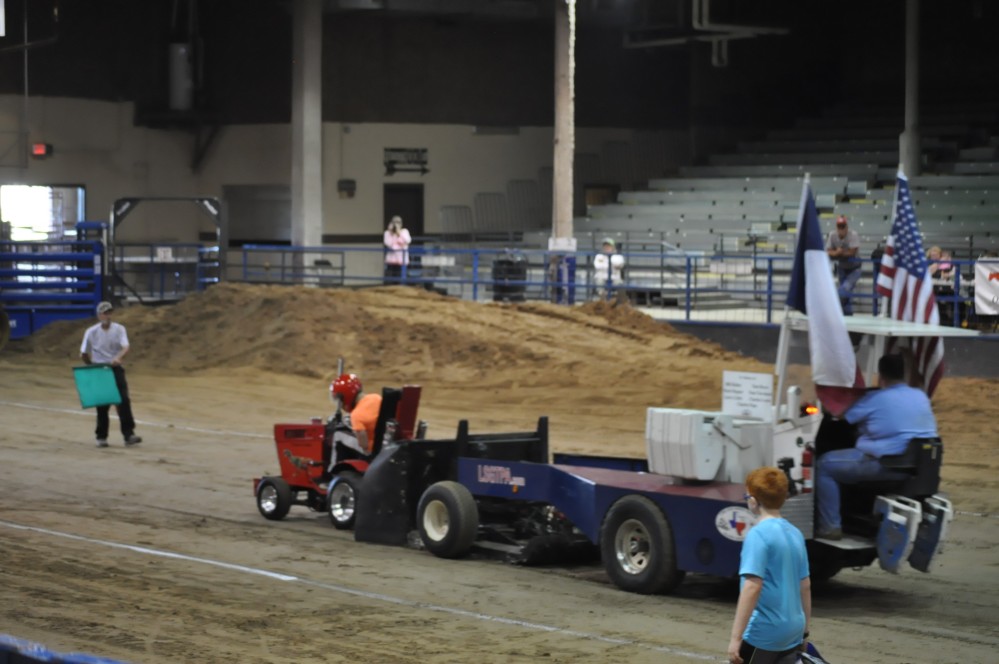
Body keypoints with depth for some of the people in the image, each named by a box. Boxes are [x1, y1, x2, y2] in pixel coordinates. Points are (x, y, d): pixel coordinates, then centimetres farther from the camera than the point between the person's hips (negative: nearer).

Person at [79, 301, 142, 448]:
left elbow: (125, 347, -17)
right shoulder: (91, 332, -3)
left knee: (124, 401, -9)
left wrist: (118, 358, -35)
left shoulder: (119, 329, -1)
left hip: (116, 368, 1)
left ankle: (128, 435, -10)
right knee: (102, 404, 3)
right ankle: (101, 437, 13)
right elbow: (84, 354, 5)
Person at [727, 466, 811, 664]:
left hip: (764, 631, -7)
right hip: (792, 630, 7)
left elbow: (752, 587, -22)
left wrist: (736, 637, -23)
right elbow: (805, 585, 17)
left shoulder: (758, 534, -14)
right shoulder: (795, 534, 10)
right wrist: (804, 628, 27)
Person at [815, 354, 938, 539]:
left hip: (885, 466, -7)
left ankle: (830, 527, 2)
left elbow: (842, 418, 4)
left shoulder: (875, 399, -6)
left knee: (824, 465, 7)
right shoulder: (921, 396, 12)